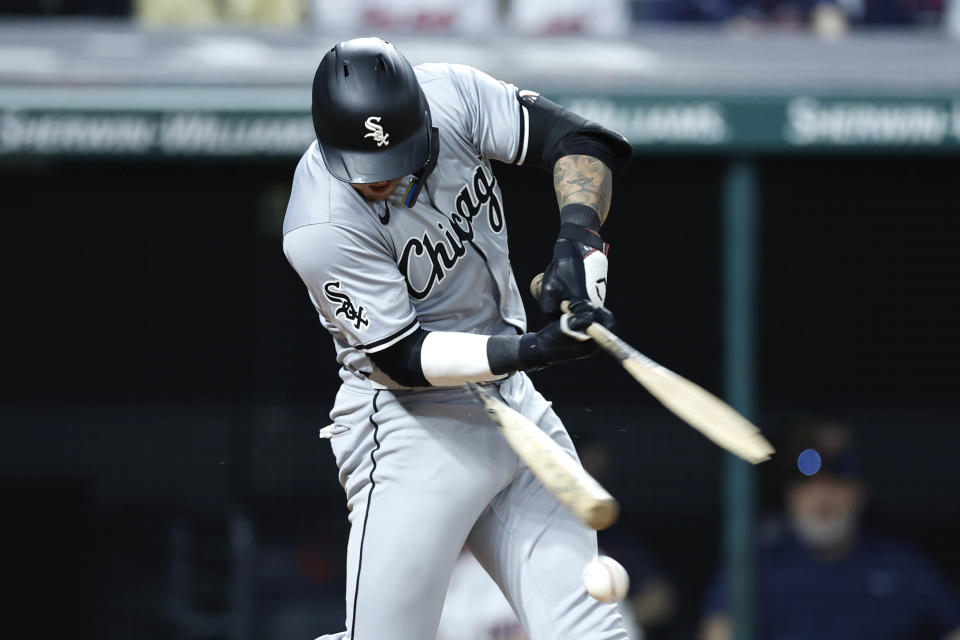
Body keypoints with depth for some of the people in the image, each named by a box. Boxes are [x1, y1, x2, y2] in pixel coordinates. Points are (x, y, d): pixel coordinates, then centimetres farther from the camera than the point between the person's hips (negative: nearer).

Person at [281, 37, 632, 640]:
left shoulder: (451, 94, -10)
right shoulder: (322, 228, -23)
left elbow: (581, 140, -5)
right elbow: (404, 358, -20)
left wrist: (578, 237, -24)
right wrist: (533, 349, -32)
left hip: (517, 406, 5)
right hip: (411, 426, -5)